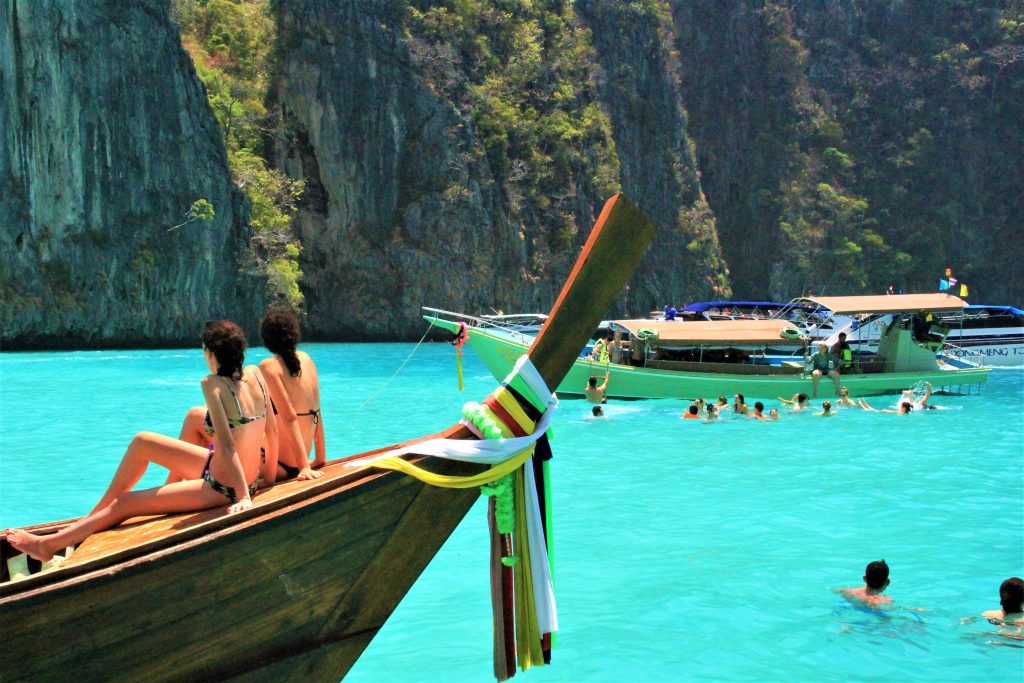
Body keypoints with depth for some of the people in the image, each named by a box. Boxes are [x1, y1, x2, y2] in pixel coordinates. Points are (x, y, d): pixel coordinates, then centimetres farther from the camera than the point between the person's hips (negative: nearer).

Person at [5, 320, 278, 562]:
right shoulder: (254, 374, -2)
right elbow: (271, 428, 4)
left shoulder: (213, 384, -24)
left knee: (124, 504, 2)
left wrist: (244, 496, -26)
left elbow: (227, 445, -27)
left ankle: (47, 545, 15)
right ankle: (92, 516, 29)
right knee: (141, 442, 15)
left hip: (221, 488, -8)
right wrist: (268, 475, 14)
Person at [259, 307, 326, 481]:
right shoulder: (306, 359, 6)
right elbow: (316, 413, 10)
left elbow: (290, 418, -20)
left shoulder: (269, 366, -14)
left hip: (281, 466, -8)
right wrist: (320, 458, 17)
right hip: (296, 462, 8)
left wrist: (305, 466, -22)